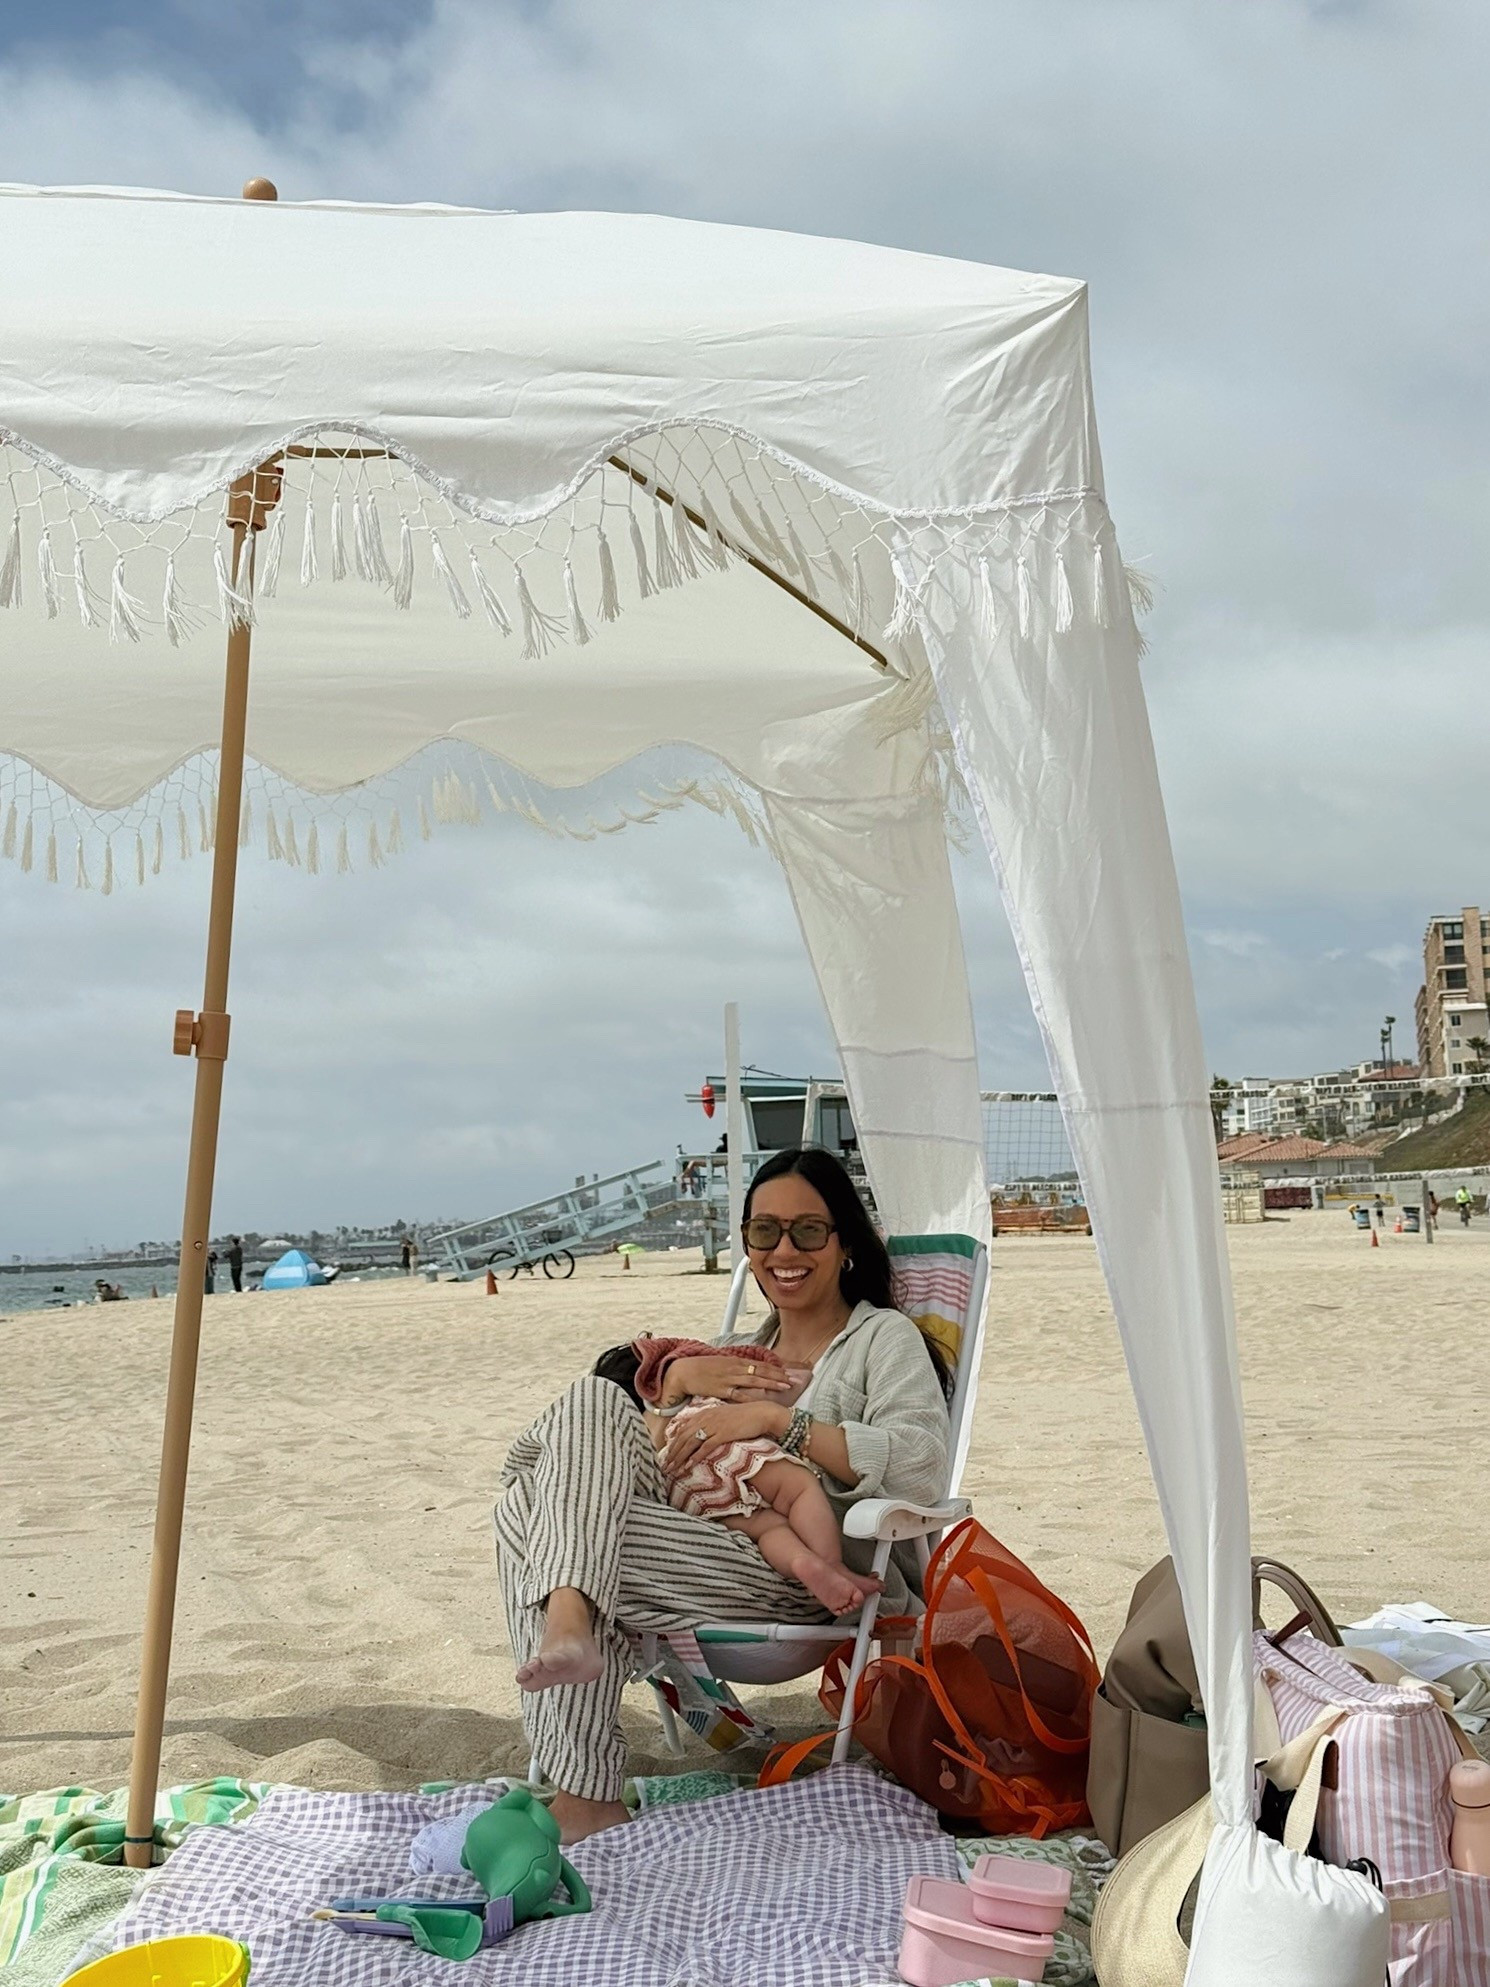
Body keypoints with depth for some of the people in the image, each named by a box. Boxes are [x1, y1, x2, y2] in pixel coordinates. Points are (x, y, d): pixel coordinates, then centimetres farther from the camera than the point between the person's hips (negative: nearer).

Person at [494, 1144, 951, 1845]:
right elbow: (634, 1448, 22)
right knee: (592, 1402, -20)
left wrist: (775, 1419, -16)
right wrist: (677, 1377, 3)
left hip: (803, 1583, -7)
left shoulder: (884, 1337, 9)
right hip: (702, 1544, 7)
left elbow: (921, 1467, -12)